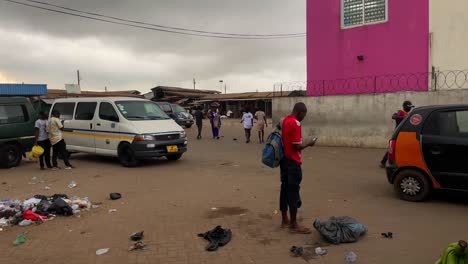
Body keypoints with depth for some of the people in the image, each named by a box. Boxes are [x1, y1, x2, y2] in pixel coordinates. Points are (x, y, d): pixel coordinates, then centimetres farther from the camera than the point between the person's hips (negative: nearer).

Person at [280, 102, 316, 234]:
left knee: (285, 189, 13)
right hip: (293, 162, -9)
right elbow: (296, 147, -20)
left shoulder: (284, 121, 9)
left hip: (284, 160, 9)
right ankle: (294, 224, 5)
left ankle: (284, 220, 22)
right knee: (293, 192, -3)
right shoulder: (295, 124, -19)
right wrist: (309, 144, -6)